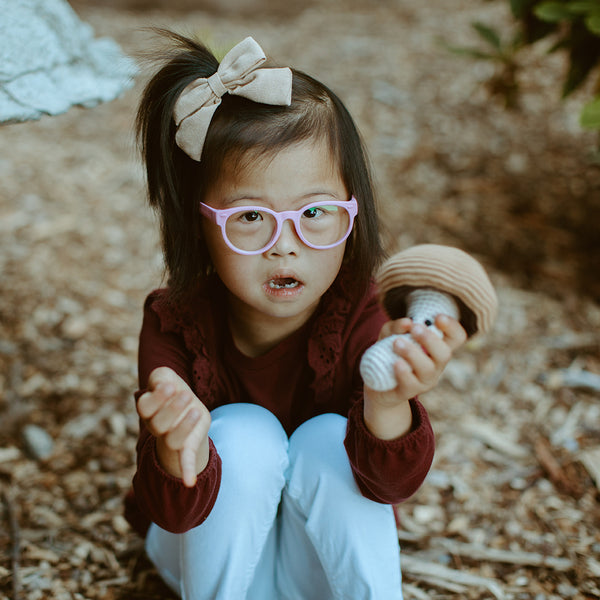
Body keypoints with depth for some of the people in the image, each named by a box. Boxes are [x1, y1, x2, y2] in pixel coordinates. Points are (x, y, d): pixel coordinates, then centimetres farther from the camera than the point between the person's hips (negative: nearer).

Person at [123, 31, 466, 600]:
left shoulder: (361, 317, -25)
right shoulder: (174, 325, -26)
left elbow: (390, 485, -35)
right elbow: (178, 515, -30)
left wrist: (387, 406, -57)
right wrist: (180, 457, -55)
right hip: (210, 547, 0)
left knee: (329, 440, -29)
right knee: (245, 436, -29)